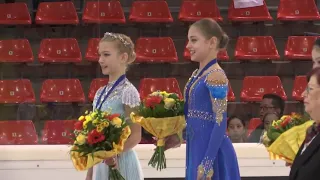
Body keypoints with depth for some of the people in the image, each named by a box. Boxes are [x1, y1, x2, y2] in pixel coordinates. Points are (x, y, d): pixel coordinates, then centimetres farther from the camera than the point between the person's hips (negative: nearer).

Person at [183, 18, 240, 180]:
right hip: (197, 149, 9)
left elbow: (220, 123, -18)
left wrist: (207, 163, -21)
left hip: (211, 152, -9)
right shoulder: (198, 75, 11)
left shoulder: (216, 76, -14)